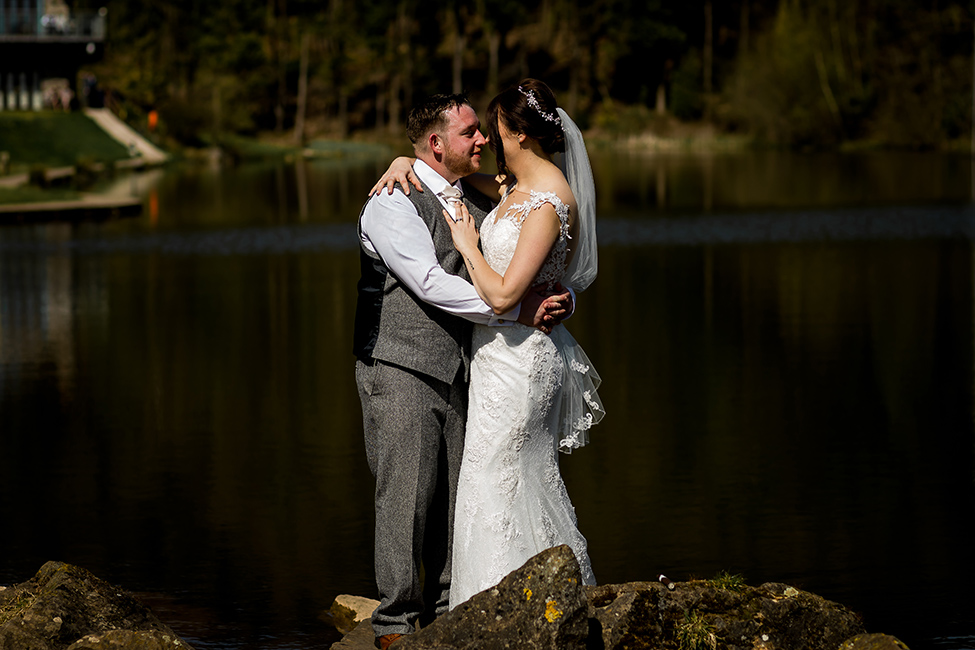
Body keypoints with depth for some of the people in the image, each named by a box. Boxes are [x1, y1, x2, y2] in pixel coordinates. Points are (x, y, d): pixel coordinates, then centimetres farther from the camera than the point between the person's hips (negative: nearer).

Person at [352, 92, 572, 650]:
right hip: (401, 371, -7)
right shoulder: (392, 203, -10)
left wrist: (559, 301, -8)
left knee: (456, 494, 9)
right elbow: (430, 284, -21)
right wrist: (519, 309, -23)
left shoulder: (478, 205, 14)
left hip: (459, 370, 7)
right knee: (407, 495, -6)